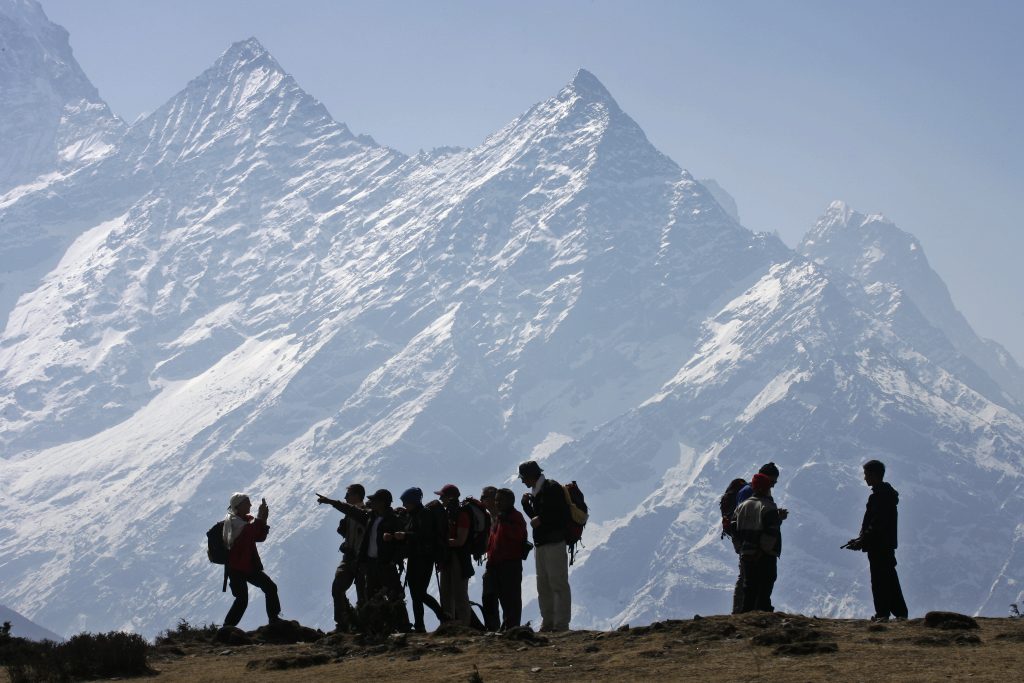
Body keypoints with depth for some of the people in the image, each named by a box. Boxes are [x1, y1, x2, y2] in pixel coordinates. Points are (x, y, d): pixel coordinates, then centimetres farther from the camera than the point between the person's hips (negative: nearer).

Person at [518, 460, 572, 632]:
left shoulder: (552, 488, -10)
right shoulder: (536, 492, 17)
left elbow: (563, 515, -16)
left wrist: (541, 520, -15)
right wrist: (526, 504, 9)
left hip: (554, 543, -10)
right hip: (540, 545, 10)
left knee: (558, 584, -9)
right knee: (543, 587, 12)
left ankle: (561, 624, -10)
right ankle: (548, 624, 17)